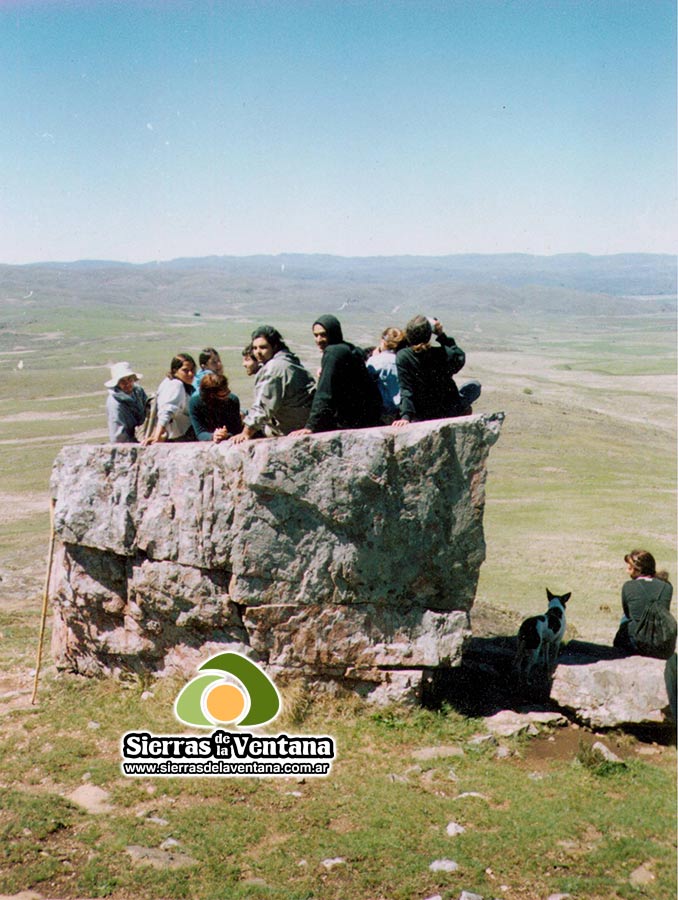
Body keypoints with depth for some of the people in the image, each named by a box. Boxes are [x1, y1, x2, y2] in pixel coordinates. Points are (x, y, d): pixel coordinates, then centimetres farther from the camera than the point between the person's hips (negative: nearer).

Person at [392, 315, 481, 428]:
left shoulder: (402, 357, -20)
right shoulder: (443, 354, -22)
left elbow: (406, 390, -23)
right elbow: (460, 357, 2)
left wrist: (406, 416, -24)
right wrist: (442, 335, -3)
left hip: (421, 417, 2)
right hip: (450, 412, -2)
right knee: (475, 385, 28)